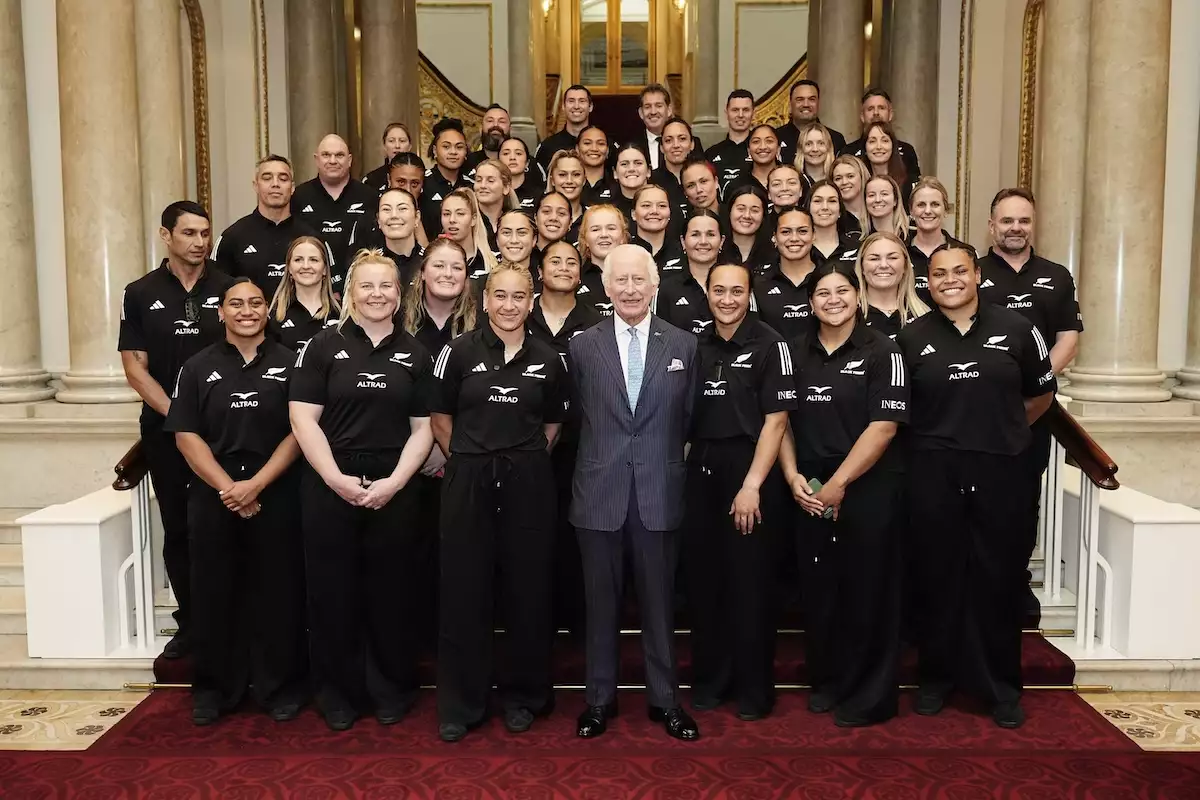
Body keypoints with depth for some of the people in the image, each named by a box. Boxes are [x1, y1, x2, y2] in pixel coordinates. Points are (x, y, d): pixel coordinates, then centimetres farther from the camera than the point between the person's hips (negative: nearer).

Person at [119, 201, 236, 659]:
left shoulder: (229, 289, 2)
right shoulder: (140, 295, 5)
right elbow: (135, 366, 1)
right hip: (165, 430, 1)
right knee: (178, 530, 9)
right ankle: (189, 623, 20)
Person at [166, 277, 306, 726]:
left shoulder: (289, 363, 3)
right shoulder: (198, 368, 7)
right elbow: (186, 436, 1)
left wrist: (256, 484, -12)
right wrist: (226, 487, -11)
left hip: (276, 495, -1)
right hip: (213, 496, 2)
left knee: (277, 591, 4)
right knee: (214, 592, 7)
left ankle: (279, 687, 17)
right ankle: (214, 688, 21)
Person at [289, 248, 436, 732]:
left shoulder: (414, 354, 8)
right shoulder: (323, 347, 3)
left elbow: (423, 428, 5)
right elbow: (303, 420, -3)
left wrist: (395, 481, -8)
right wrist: (337, 479, -13)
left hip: (396, 490, 1)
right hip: (329, 487, -1)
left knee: (393, 592, 7)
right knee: (333, 592, 6)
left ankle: (392, 691, 23)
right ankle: (338, 693, 21)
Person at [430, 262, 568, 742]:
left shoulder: (547, 360, 4)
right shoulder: (459, 351, 0)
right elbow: (440, 417, 6)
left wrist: (526, 461, 8)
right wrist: (467, 462, 6)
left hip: (528, 483, 1)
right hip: (468, 481, -1)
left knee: (527, 590, 7)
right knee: (464, 591, 3)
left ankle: (522, 696, 24)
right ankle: (460, 703, 17)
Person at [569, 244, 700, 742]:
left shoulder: (683, 345, 4)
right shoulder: (582, 346, 3)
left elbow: (689, 419, 7)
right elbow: (577, 418, 7)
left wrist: (668, 460, 3)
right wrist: (599, 458, 4)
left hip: (659, 493, 0)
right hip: (599, 491, 0)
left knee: (659, 600, 9)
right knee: (601, 602, 10)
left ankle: (664, 698, 24)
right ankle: (600, 697, 25)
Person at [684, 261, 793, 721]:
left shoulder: (769, 344, -5)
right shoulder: (696, 346, 10)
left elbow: (776, 420, -9)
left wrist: (751, 485, -15)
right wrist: (684, 467, 3)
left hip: (751, 472, -4)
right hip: (701, 473, 5)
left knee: (750, 584, 4)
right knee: (703, 581, 9)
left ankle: (754, 689, 20)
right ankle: (709, 679, 26)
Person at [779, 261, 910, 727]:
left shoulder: (882, 352, -5)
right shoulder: (795, 352, 8)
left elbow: (883, 425, -12)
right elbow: (781, 419, 9)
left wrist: (838, 484, -14)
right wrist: (793, 477, -4)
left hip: (869, 489, -4)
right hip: (809, 492, 4)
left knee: (867, 591, 4)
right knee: (818, 587, 10)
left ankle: (870, 696, 19)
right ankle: (826, 681, 28)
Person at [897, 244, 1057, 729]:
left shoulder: (1015, 329, 4)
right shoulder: (911, 338, 4)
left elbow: (1042, 394, 13)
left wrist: (1000, 430, 13)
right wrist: (938, 433, 5)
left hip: (1000, 470, 0)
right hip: (933, 473, 0)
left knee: (998, 579, 6)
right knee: (937, 576, 7)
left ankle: (1001, 686, 20)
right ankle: (936, 677, 22)